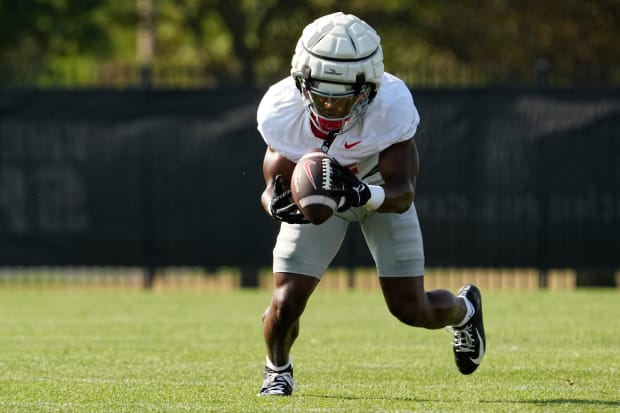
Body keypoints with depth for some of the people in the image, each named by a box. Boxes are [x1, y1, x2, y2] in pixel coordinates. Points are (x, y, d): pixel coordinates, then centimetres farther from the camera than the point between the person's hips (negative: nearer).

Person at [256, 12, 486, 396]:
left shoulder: (391, 105, -37)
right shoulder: (282, 111, -33)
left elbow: (403, 192, -34)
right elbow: (275, 183, -24)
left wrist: (363, 195, -56)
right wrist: (279, 203, -49)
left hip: (380, 188, -1)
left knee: (410, 309, 0)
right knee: (285, 305, -10)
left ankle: (463, 310, 39)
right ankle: (278, 367, 26)